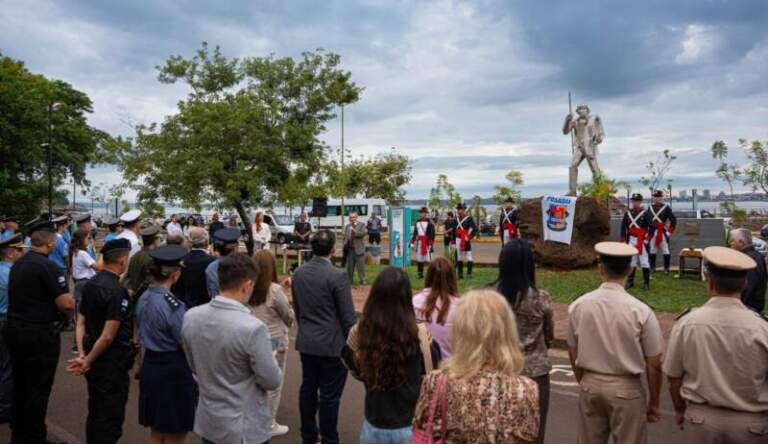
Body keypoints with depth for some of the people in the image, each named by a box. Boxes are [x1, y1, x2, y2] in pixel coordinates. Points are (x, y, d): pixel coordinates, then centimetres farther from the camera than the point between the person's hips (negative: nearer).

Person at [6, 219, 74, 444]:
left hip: (14, 329, 9)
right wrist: (67, 313, -2)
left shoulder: (17, 264, 8)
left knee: (20, 385, 19)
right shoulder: (48, 266, -20)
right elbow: (67, 304, -25)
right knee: (38, 390, 4)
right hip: (40, 335, -9)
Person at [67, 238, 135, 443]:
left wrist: (82, 355, 0)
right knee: (111, 419, 4)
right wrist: (88, 362, -11)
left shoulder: (90, 284, 4)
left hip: (94, 361, 8)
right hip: (112, 363, -8)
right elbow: (108, 336, -24)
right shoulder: (117, 291, -22)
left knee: (95, 413, 22)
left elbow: (81, 323, 6)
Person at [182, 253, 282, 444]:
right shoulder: (253, 328, -28)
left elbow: (195, 366, 6)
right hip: (244, 428, -5)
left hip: (207, 421, 5)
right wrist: (268, 361, 3)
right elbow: (272, 381, -16)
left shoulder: (190, 317, -9)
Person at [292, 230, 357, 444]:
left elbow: (296, 308, 11)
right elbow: (348, 316, -15)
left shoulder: (298, 273, 1)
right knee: (329, 395, 6)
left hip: (306, 342, 7)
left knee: (308, 389, 17)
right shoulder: (338, 276, -19)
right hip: (332, 345, -6)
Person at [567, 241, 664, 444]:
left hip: (590, 385, 3)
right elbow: (654, 365, -9)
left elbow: (573, 354, 3)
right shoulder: (641, 311, -17)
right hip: (626, 389, -2)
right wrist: (654, 402, 6)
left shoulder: (578, 306, -9)